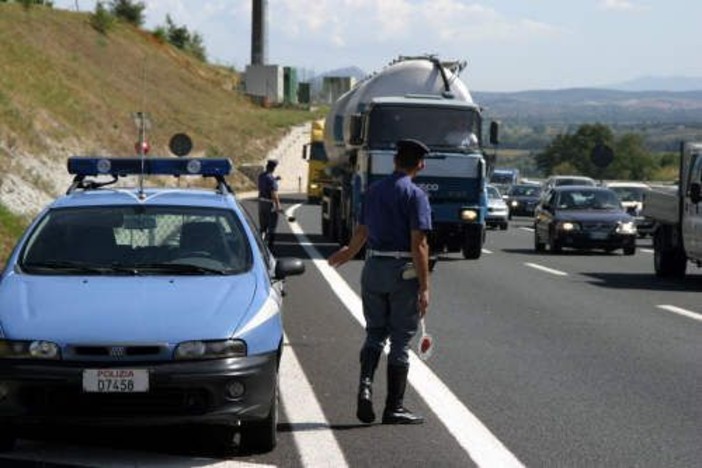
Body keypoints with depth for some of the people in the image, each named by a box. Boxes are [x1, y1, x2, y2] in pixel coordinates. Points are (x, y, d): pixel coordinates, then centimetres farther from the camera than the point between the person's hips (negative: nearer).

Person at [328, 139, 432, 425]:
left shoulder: (374, 190, 8)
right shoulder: (415, 195, -11)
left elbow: (361, 232, 19)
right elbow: (419, 244, -16)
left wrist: (347, 254, 40)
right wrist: (424, 287, -14)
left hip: (373, 267, 5)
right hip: (403, 271, -5)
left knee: (375, 333, 16)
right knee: (401, 339, 3)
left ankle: (365, 385, -7)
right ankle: (394, 407, 7)